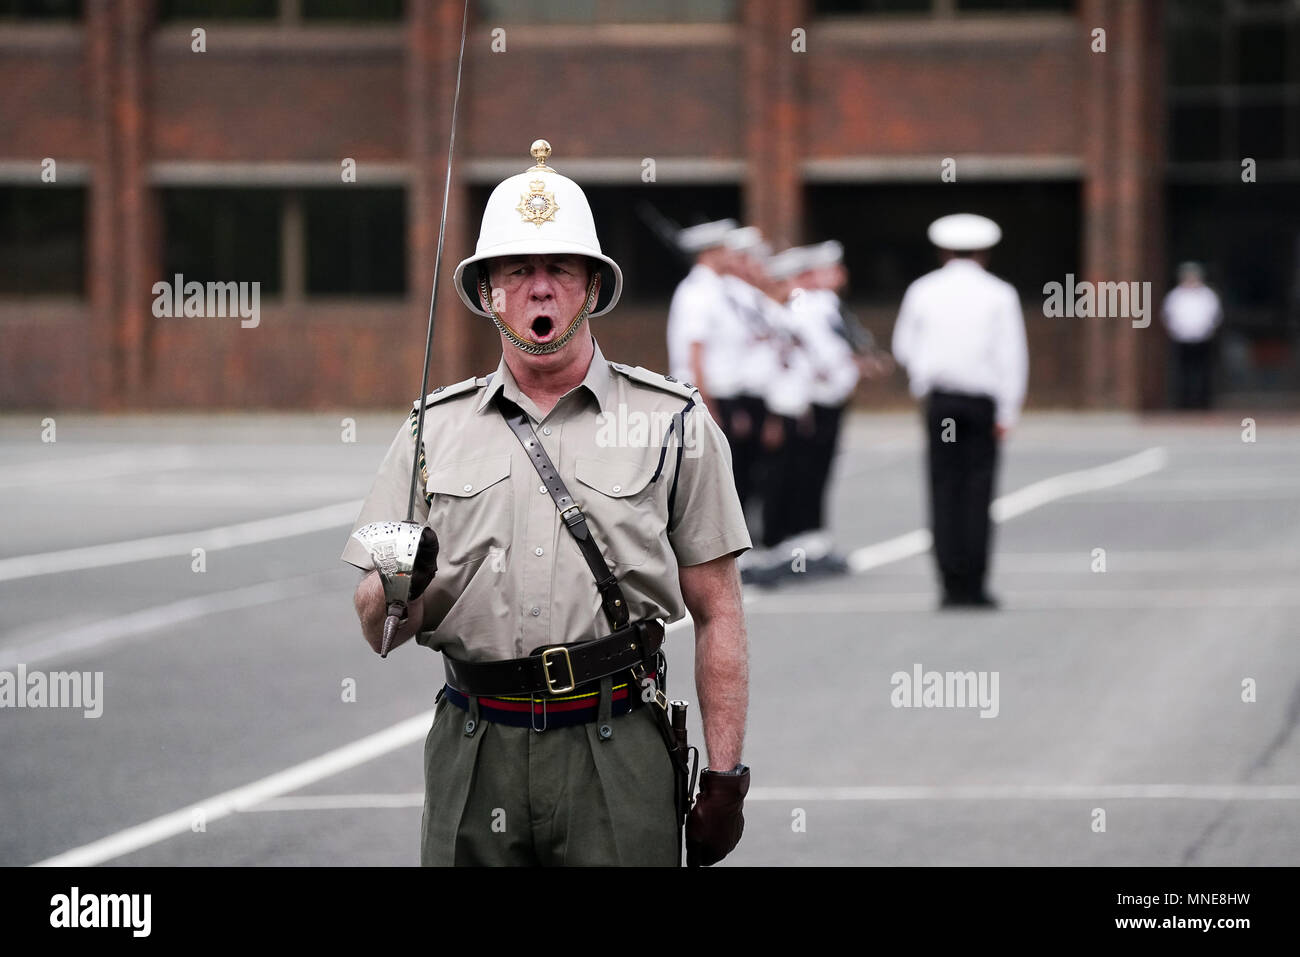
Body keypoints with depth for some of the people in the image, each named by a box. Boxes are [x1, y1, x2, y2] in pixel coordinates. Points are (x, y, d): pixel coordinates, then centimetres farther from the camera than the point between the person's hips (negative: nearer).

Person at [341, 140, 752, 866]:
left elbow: (717, 615, 5)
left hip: (617, 758, -2)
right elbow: (377, 630, 11)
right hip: (474, 754, 2)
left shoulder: (675, 423, 6)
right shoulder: (435, 430, 11)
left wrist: (726, 777, -2)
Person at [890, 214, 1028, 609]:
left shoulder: (923, 291, 5)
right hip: (983, 399, -1)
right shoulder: (1000, 294, -1)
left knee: (944, 491, 4)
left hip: (939, 399, 1)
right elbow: (1012, 357, -5)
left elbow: (904, 347, 13)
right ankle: (973, 584, -5)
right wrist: (1007, 413, -4)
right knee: (977, 490, 0)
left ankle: (951, 583, -1)